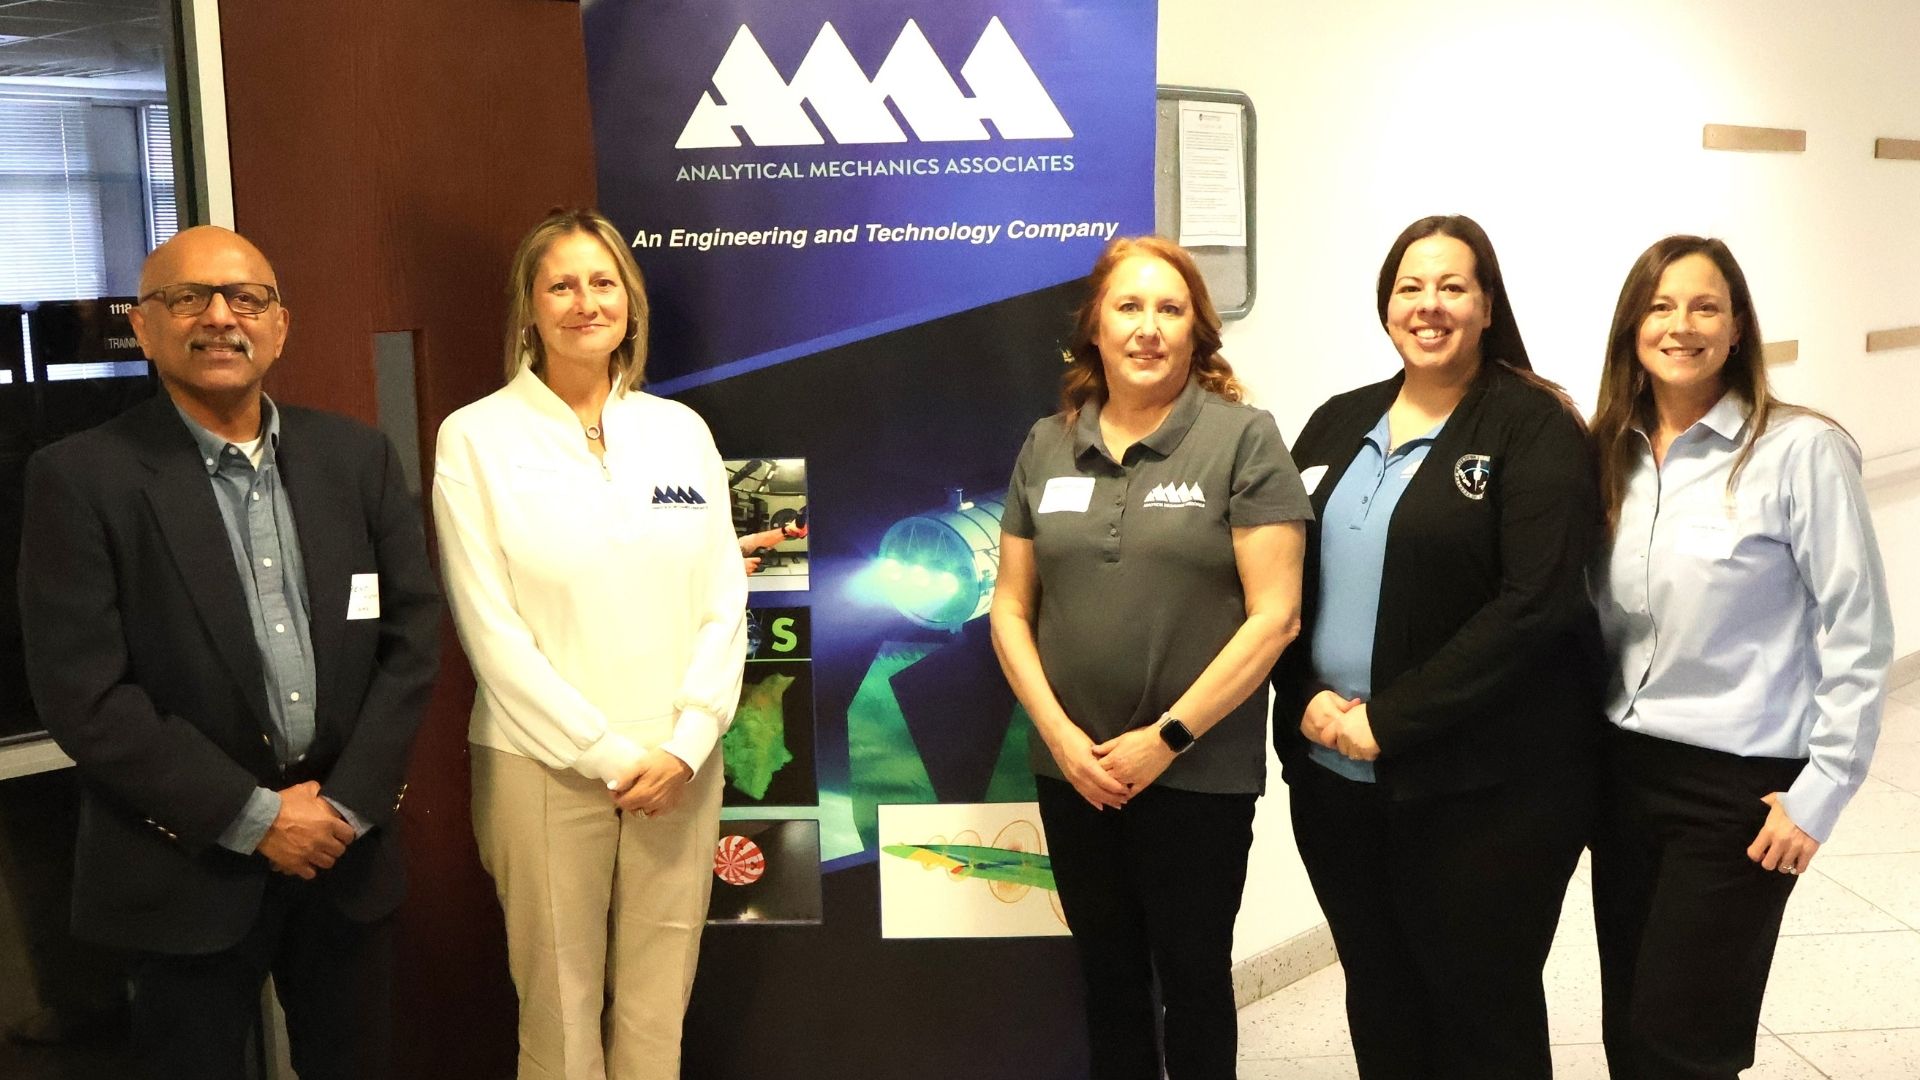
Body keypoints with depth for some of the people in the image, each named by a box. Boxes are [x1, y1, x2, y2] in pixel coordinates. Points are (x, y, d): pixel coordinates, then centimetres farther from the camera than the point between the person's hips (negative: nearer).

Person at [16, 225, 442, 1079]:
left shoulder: (357, 456, 3)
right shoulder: (81, 479, -8)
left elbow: (411, 636, 2)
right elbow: (83, 694, -13)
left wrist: (346, 803, -7)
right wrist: (254, 817, -13)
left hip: (349, 848, 3)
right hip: (187, 870, -3)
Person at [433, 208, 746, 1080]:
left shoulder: (680, 429, 7)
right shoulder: (477, 437, -3)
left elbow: (723, 603, 5)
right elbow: (490, 626, -8)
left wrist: (686, 744, -7)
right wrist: (607, 753, -11)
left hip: (679, 768, 3)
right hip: (546, 768, -3)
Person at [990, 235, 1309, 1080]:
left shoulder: (1243, 439, -7)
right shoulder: (1047, 447, 5)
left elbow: (1274, 616, -12)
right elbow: (1010, 607, 6)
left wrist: (1168, 738, -14)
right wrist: (1060, 735, -6)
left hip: (1200, 773, -3)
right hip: (1074, 770, 4)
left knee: (1192, 975, 11)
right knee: (1107, 973, 17)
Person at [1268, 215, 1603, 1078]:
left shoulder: (1534, 428, -7)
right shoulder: (1337, 424, 11)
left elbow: (1535, 602, -17)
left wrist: (1389, 719, -18)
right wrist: (1309, 699, -8)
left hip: (1485, 785, -5)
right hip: (1333, 774, 5)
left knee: (1482, 1010, 8)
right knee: (1377, 999, 17)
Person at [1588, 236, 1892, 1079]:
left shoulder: (1799, 450, -13)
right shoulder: (1612, 453, 4)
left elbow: (1858, 637, -11)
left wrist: (1820, 794, -12)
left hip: (1739, 786, -5)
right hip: (1624, 771, 5)